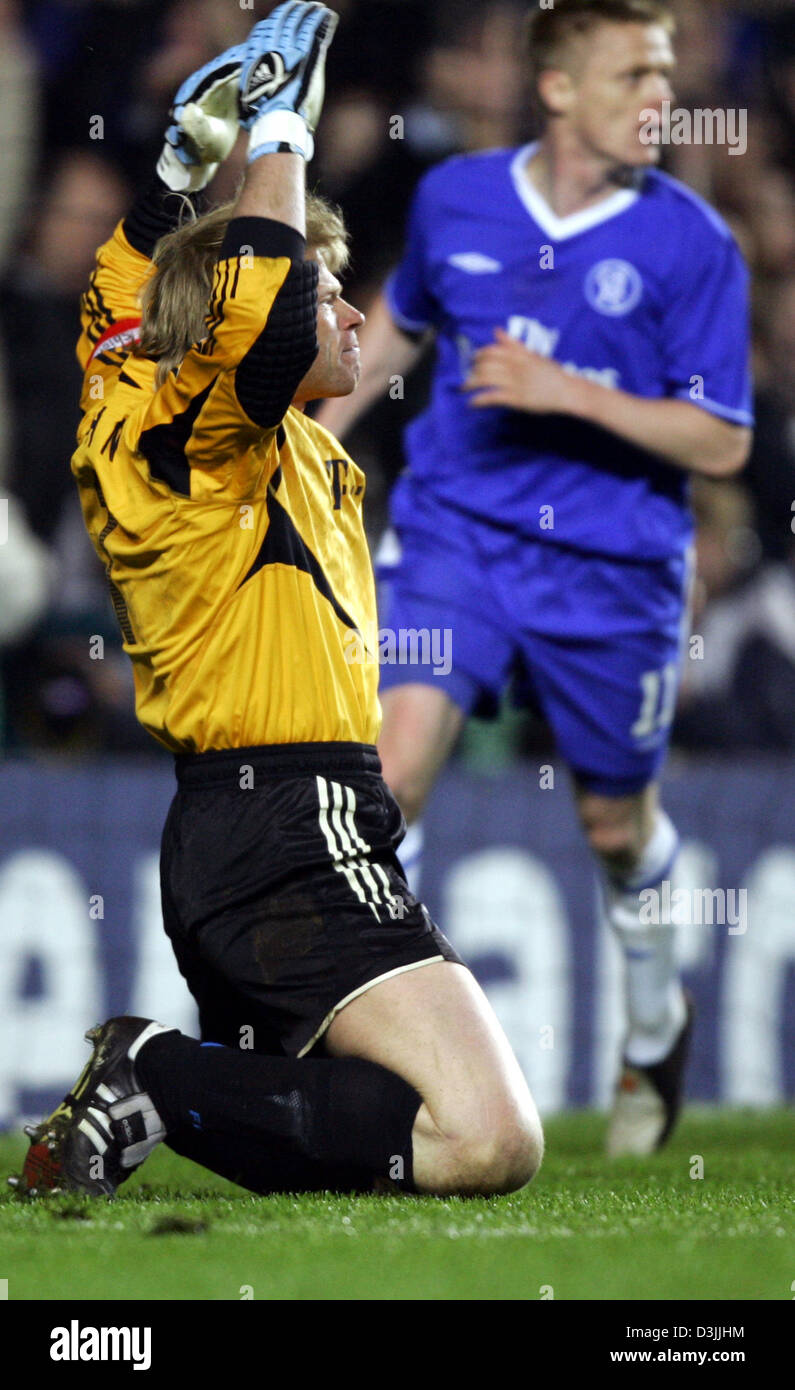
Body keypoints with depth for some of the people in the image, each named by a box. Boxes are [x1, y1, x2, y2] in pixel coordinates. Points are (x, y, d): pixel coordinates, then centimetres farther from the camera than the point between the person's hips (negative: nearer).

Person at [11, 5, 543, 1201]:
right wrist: (279, 135, -17)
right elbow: (259, 315, -30)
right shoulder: (202, 441, -10)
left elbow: (127, 302, 37)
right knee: (490, 1139, -26)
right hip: (292, 833, -11)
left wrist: (187, 160, 35)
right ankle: (161, 1081, -18)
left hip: (229, 830, 11)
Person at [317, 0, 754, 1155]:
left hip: (613, 563, -1)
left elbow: (721, 445, -10)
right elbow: (400, 321, 21)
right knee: (397, 765, -19)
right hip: (456, 530, 1)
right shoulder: (455, 199, 0)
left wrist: (574, 394, -22)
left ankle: (656, 1024, 43)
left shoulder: (691, 244, -10)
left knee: (616, 823, 13)